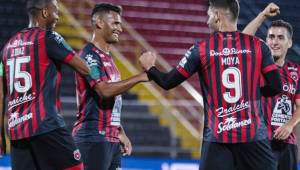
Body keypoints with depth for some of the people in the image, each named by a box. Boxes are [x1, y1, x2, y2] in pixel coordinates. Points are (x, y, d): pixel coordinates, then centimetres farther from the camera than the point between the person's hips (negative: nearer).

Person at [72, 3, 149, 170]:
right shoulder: (90, 55, -11)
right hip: (94, 137, -9)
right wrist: (139, 77, -21)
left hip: (111, 138, 9)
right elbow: (105, 90, -24)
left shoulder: (107, 56, 18)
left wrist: (120, 133, 19)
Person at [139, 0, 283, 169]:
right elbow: (276, 87, 0)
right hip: (253, 135, 0)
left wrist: (150, 67, 26)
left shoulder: (201, 49, 0)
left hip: (217, 138, 0)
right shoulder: (258, 45, 1)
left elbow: (168, 82, 6)